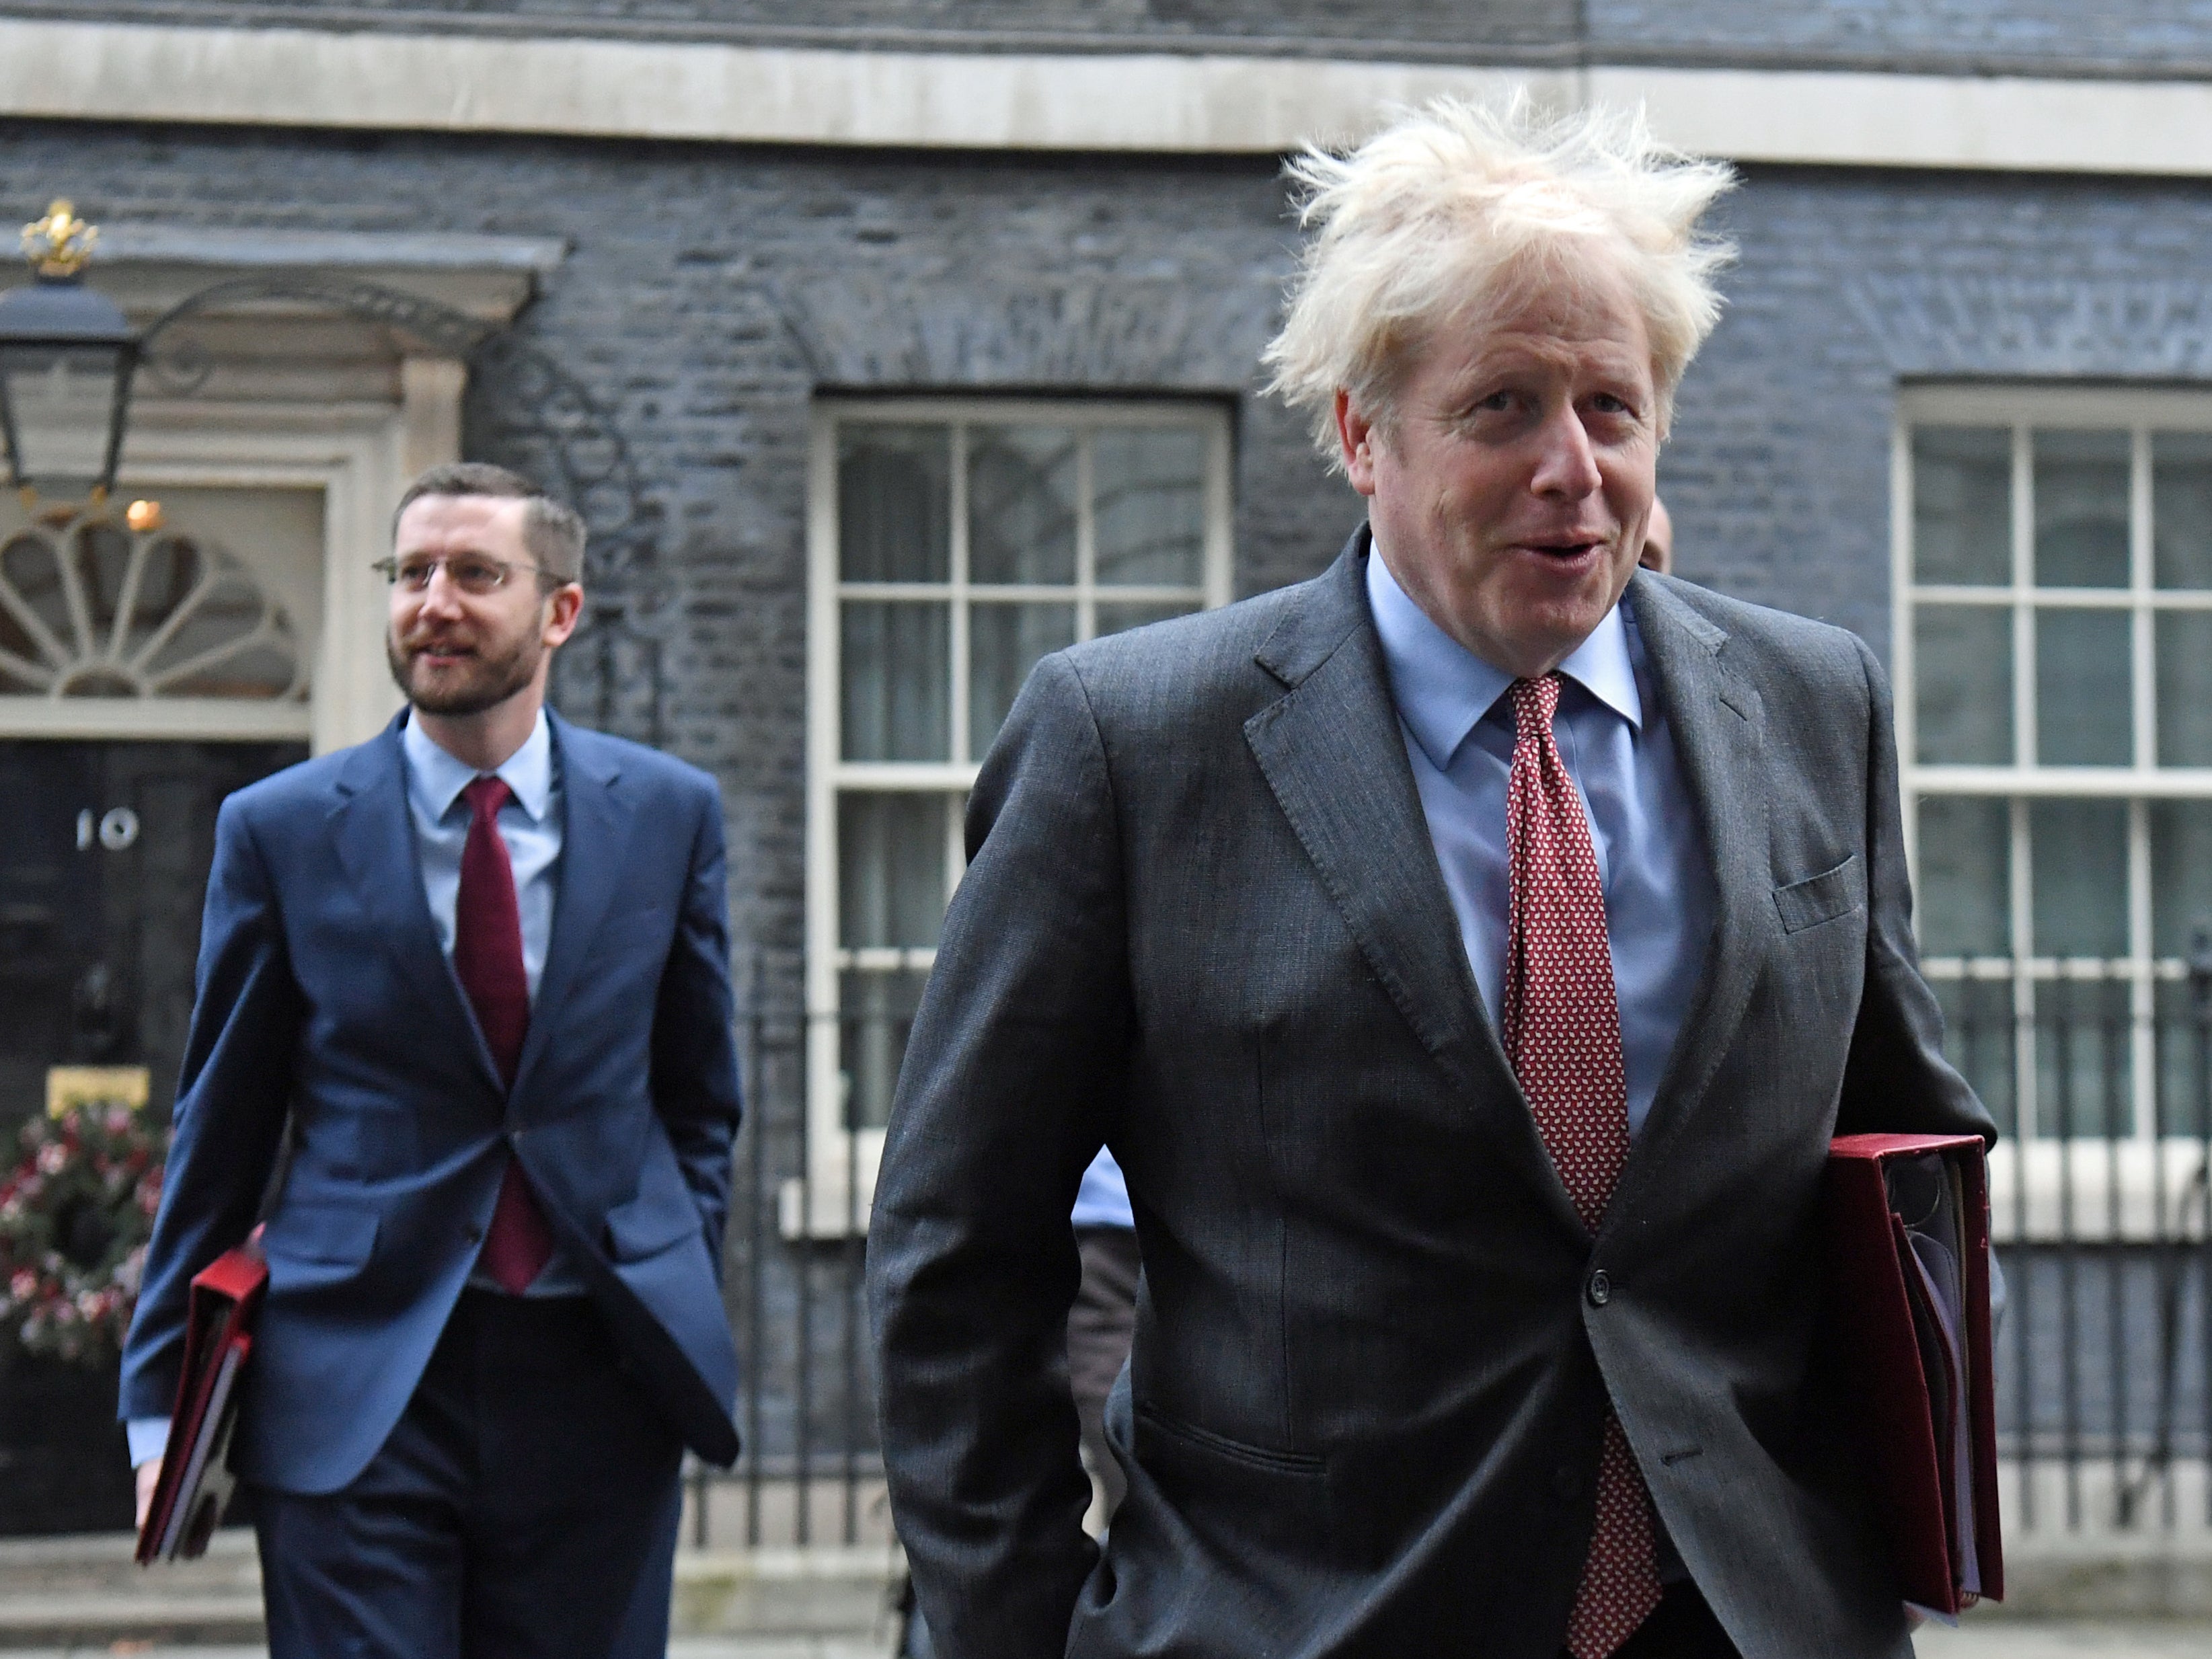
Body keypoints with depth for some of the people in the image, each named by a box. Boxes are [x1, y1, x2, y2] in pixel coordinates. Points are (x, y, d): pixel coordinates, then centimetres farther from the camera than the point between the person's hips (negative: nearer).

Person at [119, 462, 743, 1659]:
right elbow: (220, 1132, 6)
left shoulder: (670, 813, 6)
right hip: (353, 1392, -1)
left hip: (599, 1380, 2)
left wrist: (683, 1322, 4)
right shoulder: (280, 830, 2)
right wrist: (165, 1402, 4)